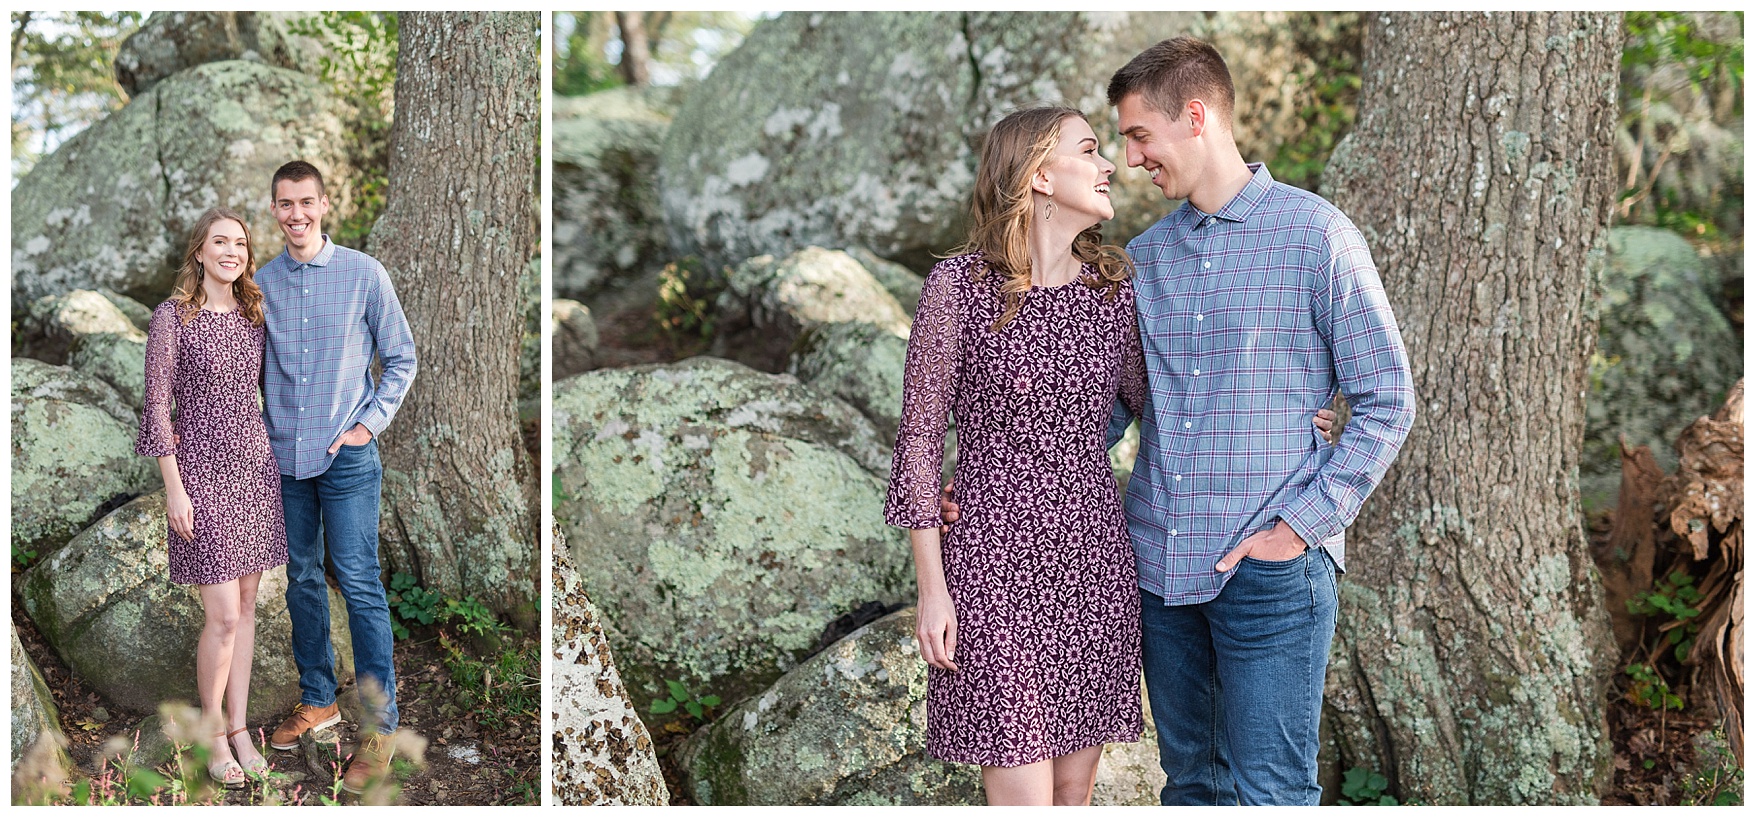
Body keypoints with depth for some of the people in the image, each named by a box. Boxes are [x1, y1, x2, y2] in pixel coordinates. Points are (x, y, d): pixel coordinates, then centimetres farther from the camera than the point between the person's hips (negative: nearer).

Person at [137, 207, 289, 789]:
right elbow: (158, 405, -9)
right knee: (223, 615, -6)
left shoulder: (252, 314, 8)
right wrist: (173, 487, -12)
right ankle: (212, 733, 12)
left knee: (246, 604, 10)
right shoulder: (173, 317, -9)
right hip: (204, 471, -6)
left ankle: (239, 728, 20)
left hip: (255, 467, 6)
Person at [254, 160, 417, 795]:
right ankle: (317, 700, 27)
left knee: (358, 583, -6)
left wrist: (371, 422, -7)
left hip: (347, 455, -4)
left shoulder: (363, 274, -3)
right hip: (284, 453, 4)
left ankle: (379, 726, -2)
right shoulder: (262, 283, 6)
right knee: (302, 577, 12)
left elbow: (401, 356, 2)